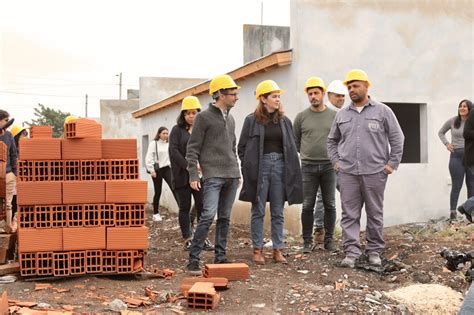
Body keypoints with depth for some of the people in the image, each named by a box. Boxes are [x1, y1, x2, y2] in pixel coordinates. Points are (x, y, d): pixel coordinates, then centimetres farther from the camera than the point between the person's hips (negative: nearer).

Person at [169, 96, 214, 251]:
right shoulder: (177, 130, 6)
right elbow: (173, 150, -6)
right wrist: (188, 166, -16)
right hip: (182, 175, -1)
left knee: (202, 207, -1)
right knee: (185, 207, 4)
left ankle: (203, 238, 7)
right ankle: (188, 239, 10)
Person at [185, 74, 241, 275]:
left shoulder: (230, 119, 18)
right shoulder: (204, 117, -4)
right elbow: (193, 148, -6)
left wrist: (237, 173, 20)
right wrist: (193, 175, -12)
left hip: (230, 176, 7)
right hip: (212, 175, -7)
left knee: (225, 218, 8)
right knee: (208, 215, -16)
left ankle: (220, 257, 16)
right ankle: (193, 260, -10)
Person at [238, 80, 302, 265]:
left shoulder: (285, 121, 10)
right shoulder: (252, 120, -1)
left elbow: (292, 147, 10)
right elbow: (242, 147, 1)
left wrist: (291, 170, 2)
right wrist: (249, 168, -6)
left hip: (280, 167, 3)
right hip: (260, 167, -3)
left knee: (278, 213, 7)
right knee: (258, 212, 4)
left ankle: (277, 250, 15)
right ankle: (257, 249, 12)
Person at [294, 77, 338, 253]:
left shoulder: (334, 116, 5)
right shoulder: (301, 117, 4)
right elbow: (295, 141, 11)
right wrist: (305, 154, 7)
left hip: (328, 166, 0)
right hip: (308, 166, 0)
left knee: (330, 205, 5)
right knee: (308, 206, 1)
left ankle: (329, 239, 16)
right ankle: (307, 241, 10)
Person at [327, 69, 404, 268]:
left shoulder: (382, 111, 2)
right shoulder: (342, 114, 11)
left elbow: (397, 139, 2)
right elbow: (332, 140, 21)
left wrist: (392, 164, -2)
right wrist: (336, 161, 10)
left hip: (375, 172, -2)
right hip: (347, 173, 2)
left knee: (375, 214, 6)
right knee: (349, 215, 1)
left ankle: (374, 251, 18)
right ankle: (351, 252, 5)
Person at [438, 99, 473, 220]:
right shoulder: (452, 121, 2)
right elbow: (440, 133, 15)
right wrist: (446, 143, 1)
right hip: (456, 156, -1)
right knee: (456, 185, -4)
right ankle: (452, 211, -2)